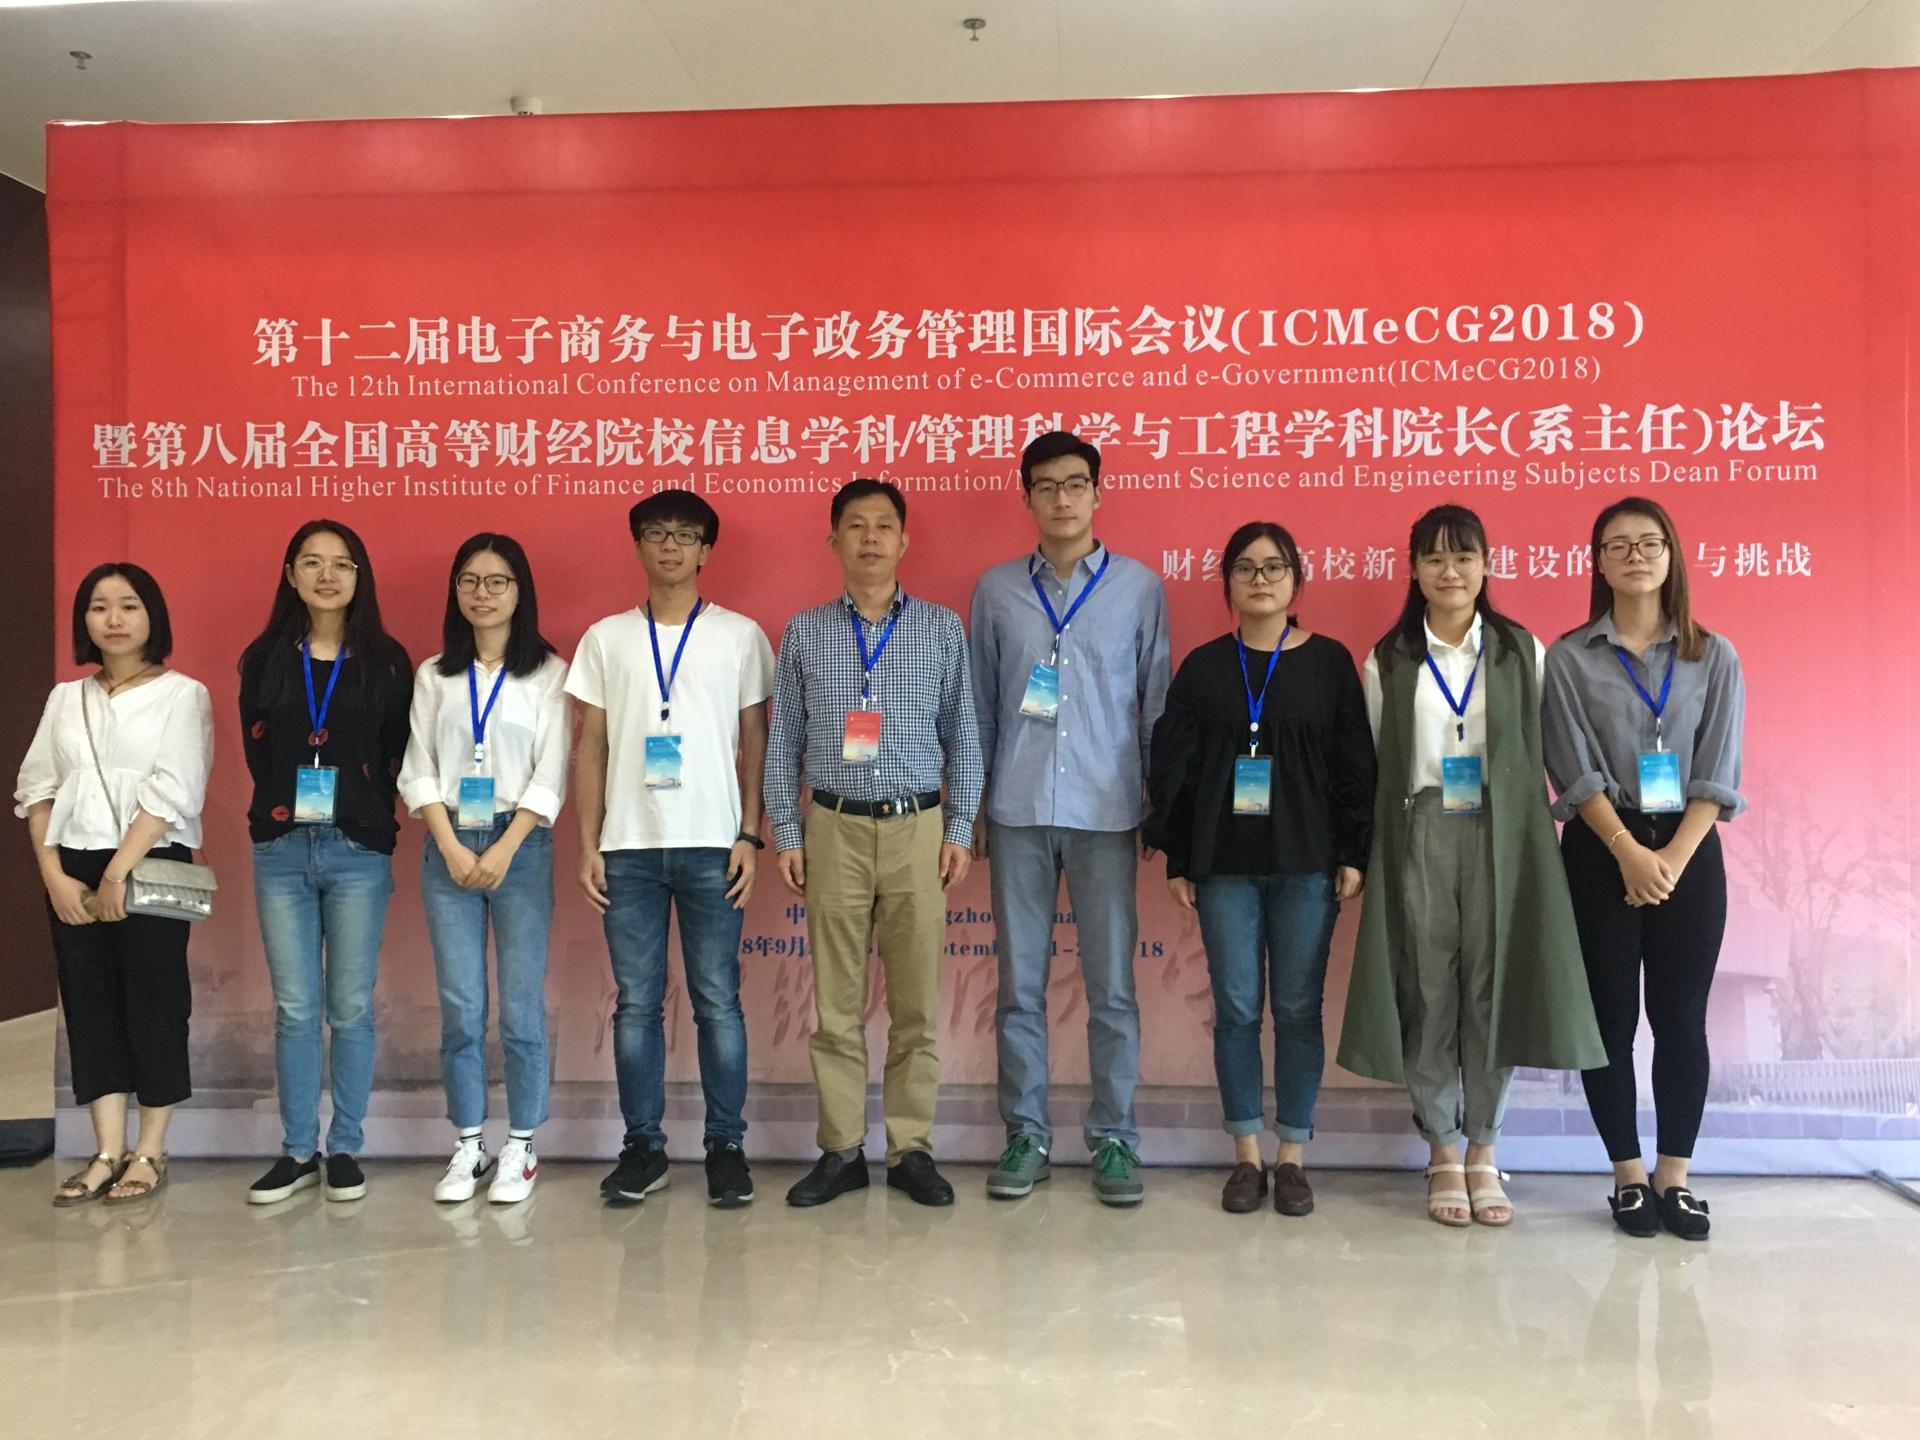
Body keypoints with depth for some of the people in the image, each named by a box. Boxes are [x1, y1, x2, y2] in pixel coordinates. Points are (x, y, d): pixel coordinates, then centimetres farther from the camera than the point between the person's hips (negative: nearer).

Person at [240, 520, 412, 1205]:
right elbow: (257, 751, 11)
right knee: (295, 1008, 5)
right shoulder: (264, 659, 8)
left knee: (350, 1007, 3)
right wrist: (287, 806, 4)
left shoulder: (386, 660, 3)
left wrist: (367, 817, -3)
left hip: (358, 849, -2)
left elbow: (398, 755, 2)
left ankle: (345, 1148, 15)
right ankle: (298, 1150, 16)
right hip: (281, 848, 2)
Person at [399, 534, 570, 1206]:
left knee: (521, 1007, -1)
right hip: (448, 849, 2)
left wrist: (504, 850, -10)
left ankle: (520, 1148, 10)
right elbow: (418, 771, 6)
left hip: (520, 847, -2)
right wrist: (453, 847, -6)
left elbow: (551, 774, -2)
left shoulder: (548, 673, 3)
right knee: (459, 1008, 2)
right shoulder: (433, 676, 11)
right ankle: (467, 1146, 14)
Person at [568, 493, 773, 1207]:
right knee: (636, 1003, 6)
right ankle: (642, 1144, 17)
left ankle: (726, 1144, 13)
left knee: (718, 1000, 2)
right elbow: (591, 747, 9)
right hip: (628, 847, 2)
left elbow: (756, 742, 5)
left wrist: (750, 835, -3)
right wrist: (588, 845, 3)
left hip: (712, 845, -1)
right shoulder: (606, 638, 9)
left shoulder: (740, 635, 5)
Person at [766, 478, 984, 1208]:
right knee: (837, 1002, 5)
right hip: (836, 828, 0)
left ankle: (911, 1149, 16)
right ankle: (842, 1150, 16)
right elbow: (783, 741, 7)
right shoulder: (805, 632, 6)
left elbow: (963, 735, 6)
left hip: (917, 827, 0)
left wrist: (961, 830, 0)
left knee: (917, 1000, 4)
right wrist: (786, 833, 1)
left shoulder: (942, 628, 5)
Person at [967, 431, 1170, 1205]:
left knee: (1111, 985, 4)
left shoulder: (1139, 586, 3)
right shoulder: (996, 588, 6)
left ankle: (1114, 1139, 16)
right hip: (1017, 812, 1)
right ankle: (1025, 1135, 18)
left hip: (1107, 813, -1)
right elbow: (980, 704, 8)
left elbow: (1157, 702, 5)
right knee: (1020, 983, 7)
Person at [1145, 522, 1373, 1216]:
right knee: (1236, 1009, 4)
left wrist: (1353, 854, -2)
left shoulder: (1329, 661, 4)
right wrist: (1177, 860, 2)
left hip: (1307, 861, -1)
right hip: (1224, 863, 1)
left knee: (1298, 1009, 4)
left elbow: (1354, 763, 3)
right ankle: (1246, 1154, 16)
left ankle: (1292, 1156, 16)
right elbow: (1172, 767, 6)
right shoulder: (1203, 666, 6)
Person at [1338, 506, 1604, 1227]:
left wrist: (1533, 838, -1)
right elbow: (1378, 765, 6)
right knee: (1427, 992, 2)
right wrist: (1372, 857, 0)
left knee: (1493, 987, 2)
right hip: (1419, 838, 0)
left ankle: (1483, 1152, 17)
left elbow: (1540, 755, 6)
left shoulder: (1523, 652, 6)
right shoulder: (1388, 661, 6)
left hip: (1501, 838, 0)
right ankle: (1443, 1153, 15)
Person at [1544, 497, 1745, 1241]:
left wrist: (1672, 859, -11)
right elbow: (1575, 770, -6)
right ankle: (1629, 1176, 15)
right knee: (1611, 1017, 3)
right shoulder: (1569, 658, 0)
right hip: (1601, 853, -1)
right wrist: (1630, 854, -14)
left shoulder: (1714, 657, 5)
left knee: (1681, 1017, 4)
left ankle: (1674, 1176, 17)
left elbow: (1718, 773, 0)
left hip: (1689, 851, 2)